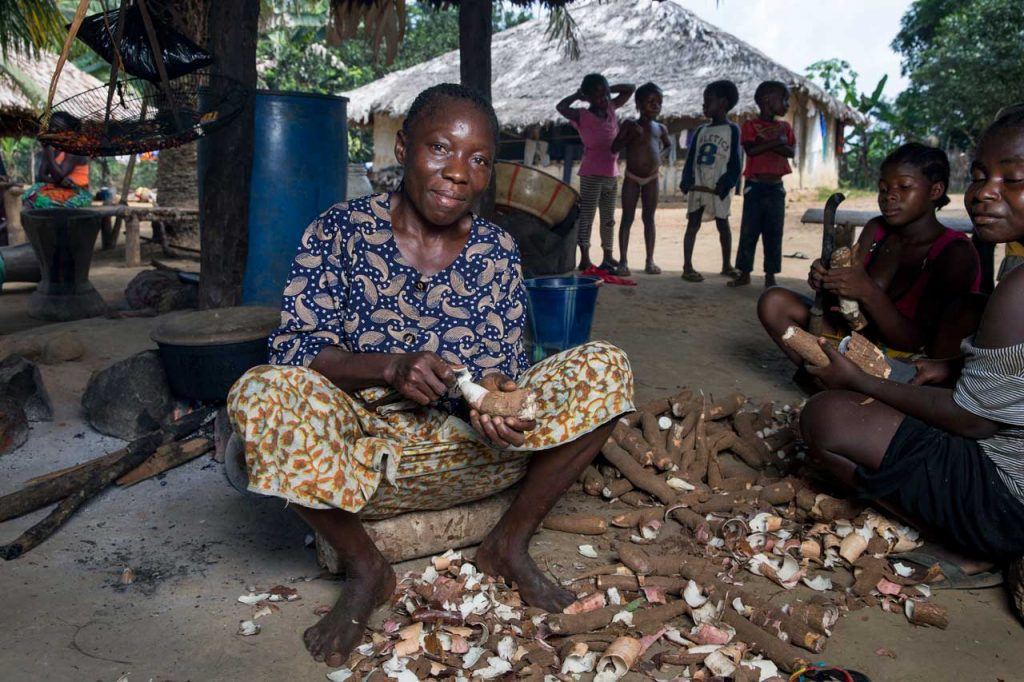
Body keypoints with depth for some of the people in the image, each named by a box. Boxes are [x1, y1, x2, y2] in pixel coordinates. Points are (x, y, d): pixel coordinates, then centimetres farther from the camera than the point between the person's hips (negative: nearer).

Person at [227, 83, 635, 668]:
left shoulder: (498, 252, 2)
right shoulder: (341, 231, -5)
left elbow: (504, 366, 0)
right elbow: (294, 344, -11)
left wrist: (501, 401, -25)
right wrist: (391, 367, -27)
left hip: (472, 452, 2)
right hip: (361, 457, -1)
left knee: (606, 368, -13)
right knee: (262, 393, -31)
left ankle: (510, 545, 0)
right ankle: (366, 570, -9)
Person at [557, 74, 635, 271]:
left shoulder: (611, 108, 9)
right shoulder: (583, 116, -9)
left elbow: (630, 89, 17)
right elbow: (561, 107, -23)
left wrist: (608, 89, 8)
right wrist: (577, 95, -8)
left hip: (612, 174, 7)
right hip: (592, 175, -7)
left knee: (608, 218, 13)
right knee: (586, 216, -4)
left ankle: (608, 256, 21)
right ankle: (584, 258, -2)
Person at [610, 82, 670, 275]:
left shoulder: (660, 128, 6)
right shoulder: (630, 125, -5)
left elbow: (668, 144, 26)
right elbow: (614, 148, -10)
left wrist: (660, 156, 7)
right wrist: (632, 135, -21)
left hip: (652, 179, 3)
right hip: (632, 178, -3)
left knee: (649, 218, 7)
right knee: (627, 218, -1)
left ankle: (650, 261, 12)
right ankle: (623, 261, 4)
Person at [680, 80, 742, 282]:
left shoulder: (732, 130, -1)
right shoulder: (701, 130, 12)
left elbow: (734, 162, -6)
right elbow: (691, 159, 9)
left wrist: (725, 185, -16)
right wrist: (687, 182, -3)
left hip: (718, 189, -3)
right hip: (697, 187, 4)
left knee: (723, 225, 6)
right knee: (693, 224, 1)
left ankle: (727, 265, 19)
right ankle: (687, 266, 3)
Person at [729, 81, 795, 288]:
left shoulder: (785, 127, 11)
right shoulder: (750, 125, -1)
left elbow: (791, 152, -4)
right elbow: (751, 149, -17)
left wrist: (764, 143, -14)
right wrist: (775, 141, -16)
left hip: (776, 187, 3)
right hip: (755, 186, -3)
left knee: (774, 232, 3)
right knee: (749, 231, -1)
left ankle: (770, 275, 9)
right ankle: (744, 273, 8)